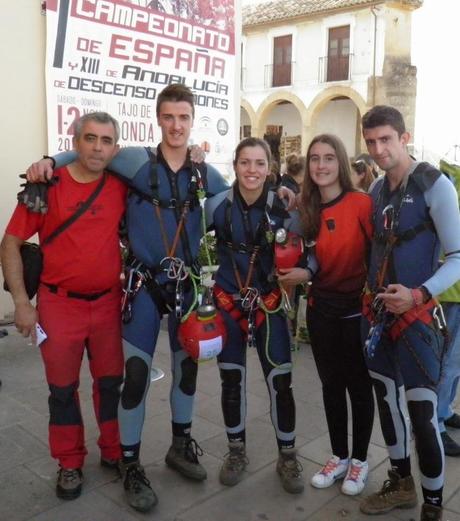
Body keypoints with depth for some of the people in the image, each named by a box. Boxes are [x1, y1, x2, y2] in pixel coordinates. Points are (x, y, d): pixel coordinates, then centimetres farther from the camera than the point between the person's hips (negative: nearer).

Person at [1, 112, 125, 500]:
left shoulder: (121, 187, -2)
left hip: (109, 302, 2)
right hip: (59, 304, -2)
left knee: (111, 381, 14)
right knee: (63, 388, 10)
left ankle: (114, 451, 34)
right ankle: (70, 463, 29)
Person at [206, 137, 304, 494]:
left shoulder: (281, 207, -7)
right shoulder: (218, 205, -9)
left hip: (268, 303, 0)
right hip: (228, 302, 0)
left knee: (281, 382, 0)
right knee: (232, 381, 10)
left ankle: (287, 457, 21)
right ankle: (237, 452, 31)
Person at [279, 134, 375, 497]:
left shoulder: (361, 203, -14)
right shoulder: (307, 209, 2)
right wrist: (301, 272, -7)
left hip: (357, 307, -4)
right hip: (321, 308, 5)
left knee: (358, 385, 10)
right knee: (331, 384, 15)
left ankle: (360, 459, 30)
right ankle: (339, 456, 33)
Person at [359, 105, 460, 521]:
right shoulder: (377, 189, 9)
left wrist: (418, 295, -26)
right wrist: (371, 296, 3)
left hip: (417, 315, -6)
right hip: (377, 312, 6)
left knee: (422, 412, -2)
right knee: (387, 400, 16)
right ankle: (401, 483, 36)